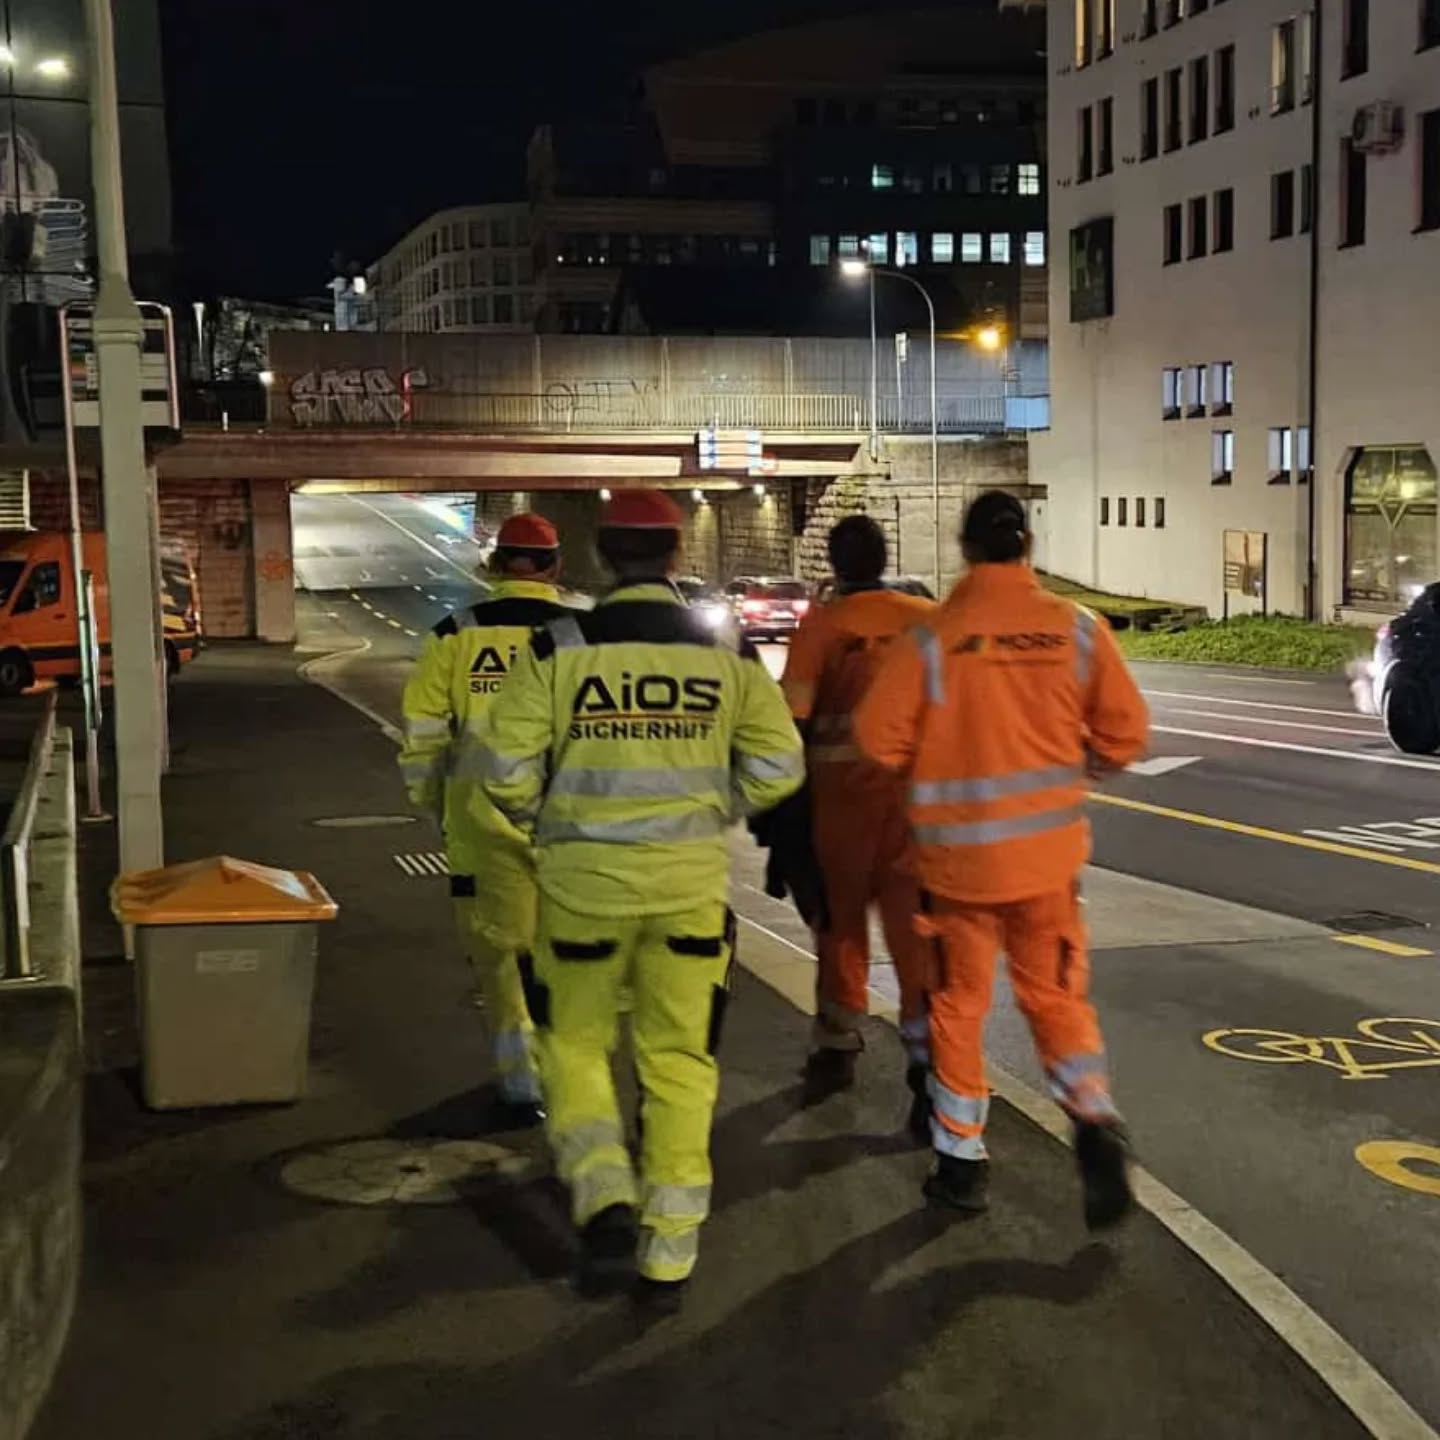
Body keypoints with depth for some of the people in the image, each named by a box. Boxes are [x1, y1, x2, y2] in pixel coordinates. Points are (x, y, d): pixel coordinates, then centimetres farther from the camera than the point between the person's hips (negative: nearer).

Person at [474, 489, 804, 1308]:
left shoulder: (560, 649, -6)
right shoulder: (728, 653, 0)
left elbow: (508, 767, -7)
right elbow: (778, 766, 0)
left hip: (586, 878, -1)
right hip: (692, 880, 2)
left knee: (575, 1046, 17)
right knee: (681, 1063, 11)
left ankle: (607, 1203, -2)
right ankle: (669, 1258, 16)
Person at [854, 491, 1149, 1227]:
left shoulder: (932, 638, -11)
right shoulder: (1078, 628, -4)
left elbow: (879, 738, -9)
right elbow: (1124, 733, -1)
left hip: (958, 853, -1)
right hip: (1050, 849, 2)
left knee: (959, 1007, 14)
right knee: (1057, 995, 15)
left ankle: (962, 1160, 19)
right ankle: (1094, 1118, -7)